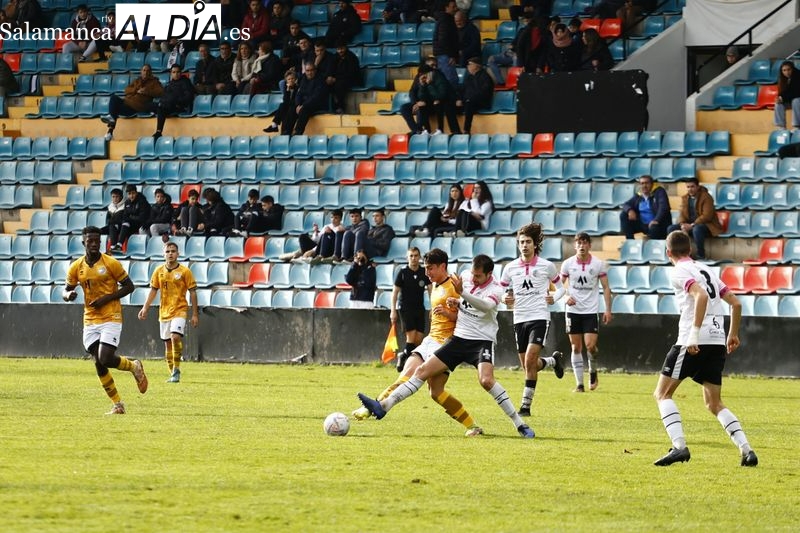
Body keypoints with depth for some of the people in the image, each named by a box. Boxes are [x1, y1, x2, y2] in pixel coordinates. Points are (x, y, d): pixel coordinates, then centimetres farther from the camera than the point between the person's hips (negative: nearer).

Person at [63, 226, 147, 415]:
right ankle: (117, 405, 10)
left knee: (105, 359, -18)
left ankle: (134, 366, 13)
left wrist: (106, 299, -15)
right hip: (90, 320, 4)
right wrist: (68, 295, -14)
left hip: (111, 319, -4)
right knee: (98, 364, -1)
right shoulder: (76, 268, 4)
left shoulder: (111, 263, -8)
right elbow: (66, 291, 12)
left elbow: (129, 286, -3)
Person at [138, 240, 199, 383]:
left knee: (175, 337, -24)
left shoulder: (184, 271, -4)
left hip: (179, 310, -4)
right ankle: (173, 374, 17)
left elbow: (192, 292, -1)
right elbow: (153, 290, 13)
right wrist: (145, 308, 3)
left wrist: (195, 314, -3)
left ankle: (176, 369, -13)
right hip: (164, 311, 4)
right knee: (167, 343, 7)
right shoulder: (159, 271, 5)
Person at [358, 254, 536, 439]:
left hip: (482, 340, -6)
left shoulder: (495, 289, -13)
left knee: (486, 380, -30)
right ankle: (383, 406, -1)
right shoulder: (465, 277, 4)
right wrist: (455, 302, 2)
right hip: (459, 338, 6)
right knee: (423, 371, 0)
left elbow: (487, 305, -37)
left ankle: (519, 424, -21)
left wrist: (462, 293, -47)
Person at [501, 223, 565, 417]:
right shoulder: (510, 268, 5)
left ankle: (526, 404, -12)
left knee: (530, 361, -18)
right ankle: (554, 361, 41)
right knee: (528, 366, 9)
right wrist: (505, 299, -9)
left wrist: (554, 297, -10)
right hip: (519, 319, 4)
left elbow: (560, 287, 11)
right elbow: (502, 291, 14)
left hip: (539, 317, -4)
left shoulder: (547, 266, -1)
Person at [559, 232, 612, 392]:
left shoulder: (599, 264, -3)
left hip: (591, 311, -1)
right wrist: (566, 296, -10)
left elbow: (606, 287, 2)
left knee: (590, 345, -13)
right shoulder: (568, 264, 0)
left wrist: (608, 310, -4)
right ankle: (579, 384, 7)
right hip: (573, 310, 1)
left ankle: (593, 370, 17)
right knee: (576, 347, 1)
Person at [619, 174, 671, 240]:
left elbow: (663, 207, -19)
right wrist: (630, 210, -16)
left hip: (657, 224, -6)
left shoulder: (659, 192, -6)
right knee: (623, 215, -7)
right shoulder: (638, 196, 10)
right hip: (642, 224, 6)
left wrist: (656, 220, -35)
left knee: (654, 228, -41)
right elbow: (626, 205, 10)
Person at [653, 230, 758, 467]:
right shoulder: (707, 270, 20)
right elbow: (735, 303, 19)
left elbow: (701, 295, -21)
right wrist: (733, 334, 31)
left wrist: (694, 334, -25)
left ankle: (679, 446, -14)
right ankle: (746, 448, -3)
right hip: (718, 342, 7)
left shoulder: (679, 272, -3)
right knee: (715, 404, 15)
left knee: (662, 393, 3)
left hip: (694, 342, -7)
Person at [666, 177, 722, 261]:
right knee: (671, 229, -13)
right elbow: (682, 214, 5)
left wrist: (692, 225, -26)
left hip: (706, 225, -6)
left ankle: (700, 255, -26)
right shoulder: (684, 198, 8)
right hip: (689, 225, 6)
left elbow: (706, 216, -19)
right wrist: (683, 225, -18)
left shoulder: (706, 197, -12)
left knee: (697, 229, -40)